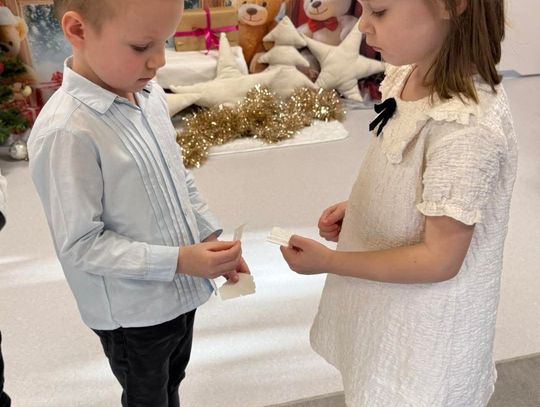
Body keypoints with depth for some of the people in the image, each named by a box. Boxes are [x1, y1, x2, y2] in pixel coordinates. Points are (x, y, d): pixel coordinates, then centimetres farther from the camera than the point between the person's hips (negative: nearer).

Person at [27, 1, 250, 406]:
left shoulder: (151, 94, -5)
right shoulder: (66, 132, -28)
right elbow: (80, 245, -23)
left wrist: (211, 237, -2)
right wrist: (177, 261, -26)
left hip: (180, 293, 7)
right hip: (133, 314, -6)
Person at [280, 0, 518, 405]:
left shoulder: (466, 126, -32)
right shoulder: (411, 77, -6)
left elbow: (439, 259, -24)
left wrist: (329, 261, -20)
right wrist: (356, 208, -3)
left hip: (425, 331, -7)